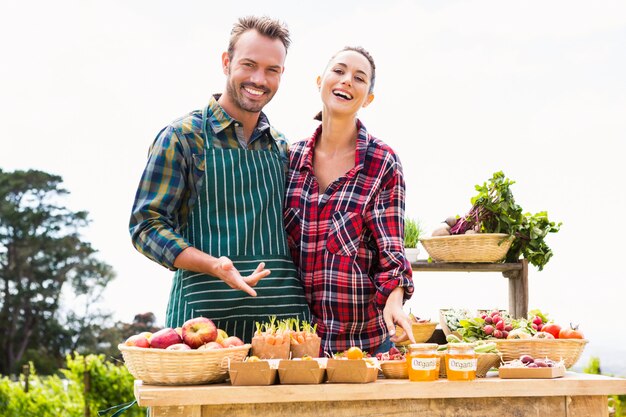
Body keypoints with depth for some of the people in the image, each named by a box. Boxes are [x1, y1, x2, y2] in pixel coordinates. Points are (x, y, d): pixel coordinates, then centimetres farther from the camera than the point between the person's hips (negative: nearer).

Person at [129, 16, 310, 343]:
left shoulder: (283, 149, 15)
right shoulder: (182, 137, 0)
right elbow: (146, 226, -5)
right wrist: (213, 265, -20)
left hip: (283, 314, 4)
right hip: (205, 312, -4)